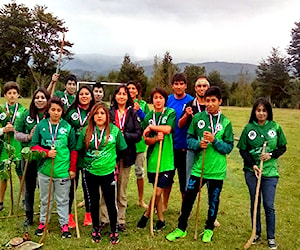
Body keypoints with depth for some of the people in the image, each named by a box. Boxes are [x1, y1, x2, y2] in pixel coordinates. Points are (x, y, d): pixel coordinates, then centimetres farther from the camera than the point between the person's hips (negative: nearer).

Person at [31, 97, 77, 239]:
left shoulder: (68, 127, -1)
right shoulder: (41, 126, 0)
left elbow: (73, 149, 3)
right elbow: (34, 146, 2)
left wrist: (73, 168, 0)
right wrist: (47, 152, -14)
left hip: (63, 170, -1)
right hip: (44, 169, 1)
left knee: (62, 200, 10)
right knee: (45, 199, 16)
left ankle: (64, 224, 23)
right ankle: (43, 222, 32)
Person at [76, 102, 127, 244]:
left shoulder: (114, 130, -4)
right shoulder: (86, 131, -2)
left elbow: (122, 149, 6)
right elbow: (79, 150, 7)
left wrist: (112, 160, 8)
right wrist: (89, 160, 8)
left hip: (108, 172, -1)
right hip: (91, 172, 2)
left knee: (111, 202, 3)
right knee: (94, 201, 14)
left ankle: (114, 230, 21)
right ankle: (96, 228, 32)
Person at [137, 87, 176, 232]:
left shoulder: (170, 113, 0)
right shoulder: (148, 117, 9)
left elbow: (168, 129, -18)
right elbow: (146, 140, 2)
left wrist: (151, 127, -11)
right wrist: (156, 138, -17)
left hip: (166, 159, -3)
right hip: (152, 158, 4)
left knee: (158, 191, -5)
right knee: (157, 191, 12)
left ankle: (146, 215, 18)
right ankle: (161, 220, 27)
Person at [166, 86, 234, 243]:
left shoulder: (226, 122, -2)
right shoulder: (198, 118, 0)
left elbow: (229, 147, -3)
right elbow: (189, 139, 3)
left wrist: (214, 141, -18)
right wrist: (199, 144, -17)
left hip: (217, 170, 0)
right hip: (198, 168, 0)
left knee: (213, 201, 14)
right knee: (188, 198, 5)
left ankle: (209, 229, 34)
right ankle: (181, 228, 24)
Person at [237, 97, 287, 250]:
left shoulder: (275, 127, -2)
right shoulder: (249, 128, -2)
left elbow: (282, 147, 6)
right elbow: (242, 150, 2)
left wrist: (271, 155, -12)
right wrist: (253, 164, -11)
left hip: (270, 171, -1)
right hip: (251, 171, 1)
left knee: (269, 205, 1)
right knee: (255, 203, 12)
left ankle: (271, 237, 18)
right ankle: (256, 232, 28)